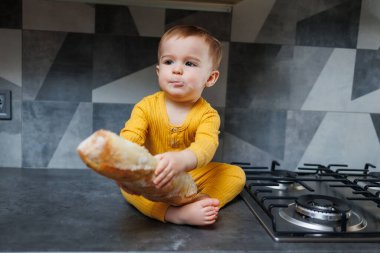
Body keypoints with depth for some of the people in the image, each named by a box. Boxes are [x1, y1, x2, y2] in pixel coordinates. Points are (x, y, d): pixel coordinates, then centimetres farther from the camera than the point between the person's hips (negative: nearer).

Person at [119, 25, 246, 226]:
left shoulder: (207, 114, -14)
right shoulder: (146, 106, -9)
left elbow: (206, 147, -34)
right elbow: (130, 137, -23)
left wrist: (181, 160, -58)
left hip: (192, 178, 1)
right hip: (152, 180, 0)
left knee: (236, 174, -14)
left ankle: (201, 202, -34)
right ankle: (172, 213, -42)